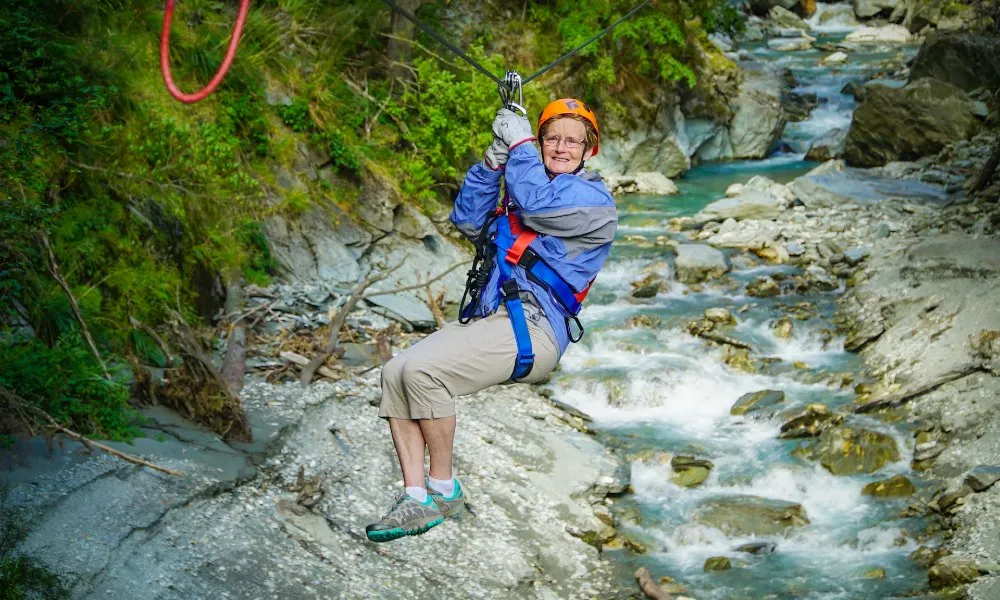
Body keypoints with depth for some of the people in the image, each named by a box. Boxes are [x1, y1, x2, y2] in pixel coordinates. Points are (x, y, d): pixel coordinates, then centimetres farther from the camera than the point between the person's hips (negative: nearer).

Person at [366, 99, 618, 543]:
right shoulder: (521, 188, 26)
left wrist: (519, 143, -2)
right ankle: (416, 499, -13)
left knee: (421, 369, -26)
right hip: (485, 319, 8)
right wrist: (493, 160, 5)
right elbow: (468, 221, 16)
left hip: (531, 330, -8)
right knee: (394, 373, -11)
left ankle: (443, 489, -10)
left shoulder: (594, 200, 0)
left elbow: (535, 204, -15)